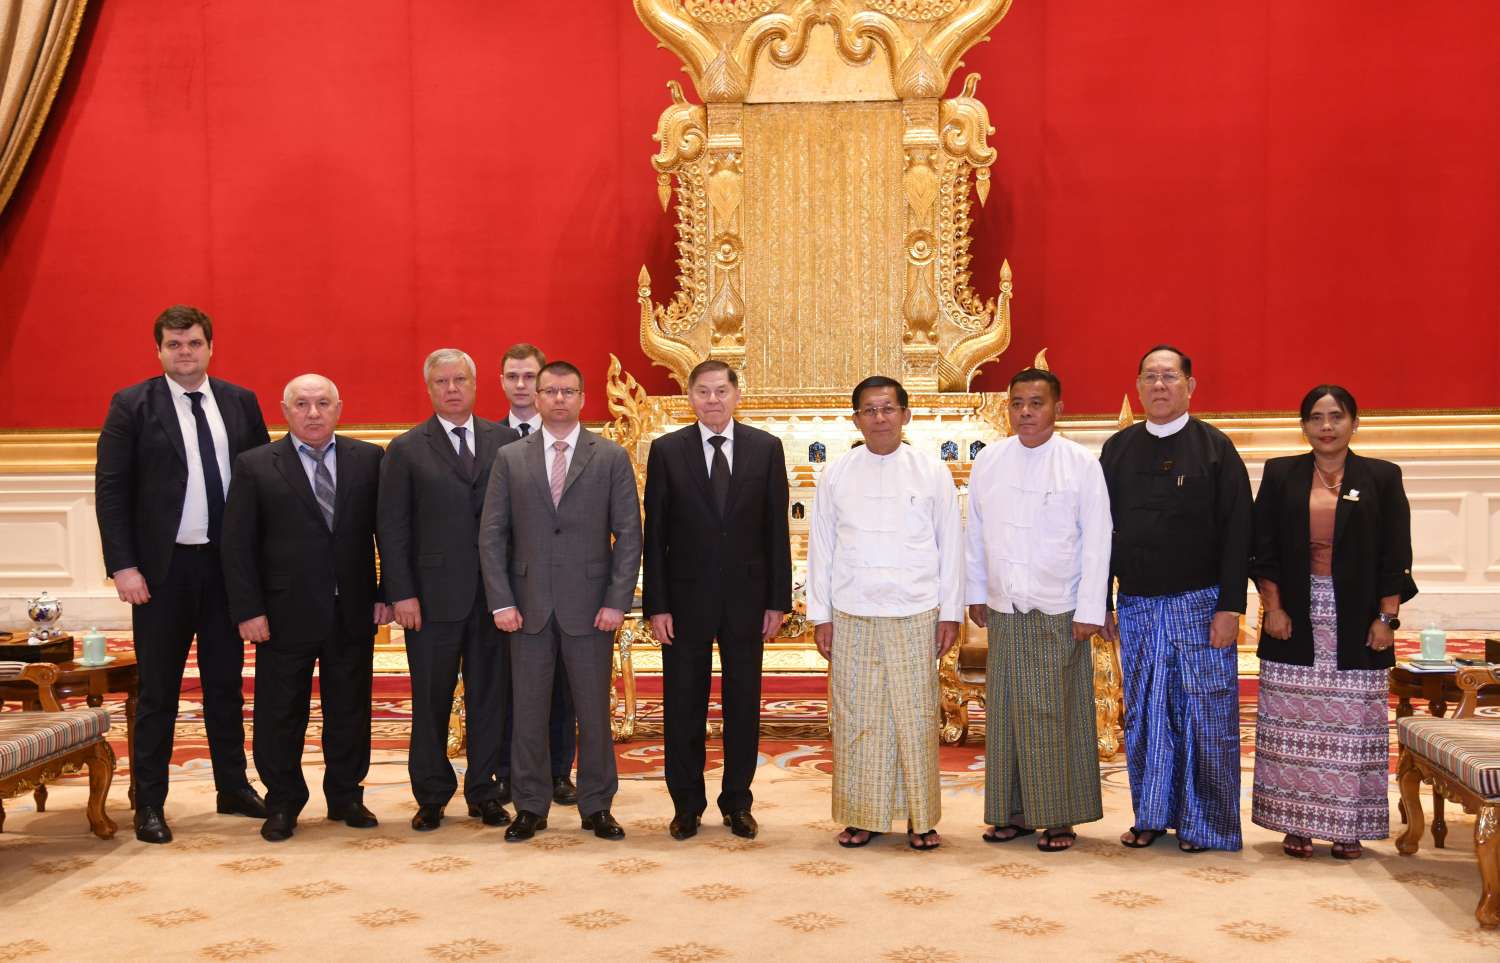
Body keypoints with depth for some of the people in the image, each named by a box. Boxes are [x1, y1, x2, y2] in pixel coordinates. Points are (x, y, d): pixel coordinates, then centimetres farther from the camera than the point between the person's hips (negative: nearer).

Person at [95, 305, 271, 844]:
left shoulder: (241, 402, 6)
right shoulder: (131, 406, -3)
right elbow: (110, 491, -6)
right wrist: (123, 566, -13)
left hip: (227, 562, 3)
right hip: (162, 567, -3)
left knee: (226, 682, 12)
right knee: (158, 689, 5)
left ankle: (233, 789, 24)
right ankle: (149, 804, 16)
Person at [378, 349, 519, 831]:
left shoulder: (506, 441, 5)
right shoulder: (406, 450, 2)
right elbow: (391, 527, -1)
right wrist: (401, 593, -8)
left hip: (494, 593, 1)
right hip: (433, 593, -1)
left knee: (490, 695, 8)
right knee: (431, 699, 7)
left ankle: (484, 791, 20)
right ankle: (431, 796, 20)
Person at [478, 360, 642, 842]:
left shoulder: (612, 458, 2)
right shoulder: (509, 458, 6)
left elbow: (629, 534, 0)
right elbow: (492, 534, 4)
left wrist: (617, 601, -7)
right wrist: (501, 602, -4)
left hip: (590, 606, -1)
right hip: (529, 607, 1)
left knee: (594, 711, 6)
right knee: (528, 711, 7)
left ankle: (597, 807, 18)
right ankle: (530, 807, 18)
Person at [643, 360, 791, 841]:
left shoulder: (766, 448, 1)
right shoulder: (666, 450, -1)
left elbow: (776, 529, 2)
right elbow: (655, 534, -1)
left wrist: (778, 600, -1)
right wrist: (656, 605, -6)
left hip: (746, 598, 1)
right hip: (686, 598, -1)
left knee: (743, 706, 9)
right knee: (683, 707, 7)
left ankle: (737, 802, 22)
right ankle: (687, 804, 20)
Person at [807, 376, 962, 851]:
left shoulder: (932, 472, 4)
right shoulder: (835, 474, 6)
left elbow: (950, 544, 6)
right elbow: (820, 546, 8)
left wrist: (950, 613, 3)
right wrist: (819, 615, 5)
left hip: (915, 616, -1)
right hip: (851, 617, 1)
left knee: (917, 718, 1)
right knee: (855, 719, 3)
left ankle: (921, 819, 12)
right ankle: (861, 817, 14)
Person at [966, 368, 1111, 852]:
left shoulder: (1082, 464, -4)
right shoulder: (988, 461, 6)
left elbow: (1096, 540, -4)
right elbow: (975, 533, 12)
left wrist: (1090, 611, -7)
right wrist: (976, 594, 12)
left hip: (1058, 613, -3)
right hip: (1002, 611, 3)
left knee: (1058, 717, 0)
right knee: (1004, 713, 6)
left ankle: (1059, 817, 11)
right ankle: (1013, 812, 17)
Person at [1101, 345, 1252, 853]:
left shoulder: (1214, 447, -2)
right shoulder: (1117, 450, 8)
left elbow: (1237, 531, -6)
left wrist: (1230, 606, -12)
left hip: (1199, 604, -3)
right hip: (1136, 606, 3)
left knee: (1204, 713, 0)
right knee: (1144, 715, 8)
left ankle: (1203, 822, 12)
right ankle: (1151, 816, 20)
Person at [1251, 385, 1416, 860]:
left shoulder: (1382, 478, 4)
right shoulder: (1280, 474, 6)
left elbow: (1395, 556, 2)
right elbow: (1264, 549, 5)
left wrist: (1386, 617, -4)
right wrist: (1273, 607, -3)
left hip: (1356, 625, -1)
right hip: (1295, 621, 1)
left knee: (1353, 726, 1)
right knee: (1292, 726, 2)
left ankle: (1348, 828, 9)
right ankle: (1296, 824, 10)